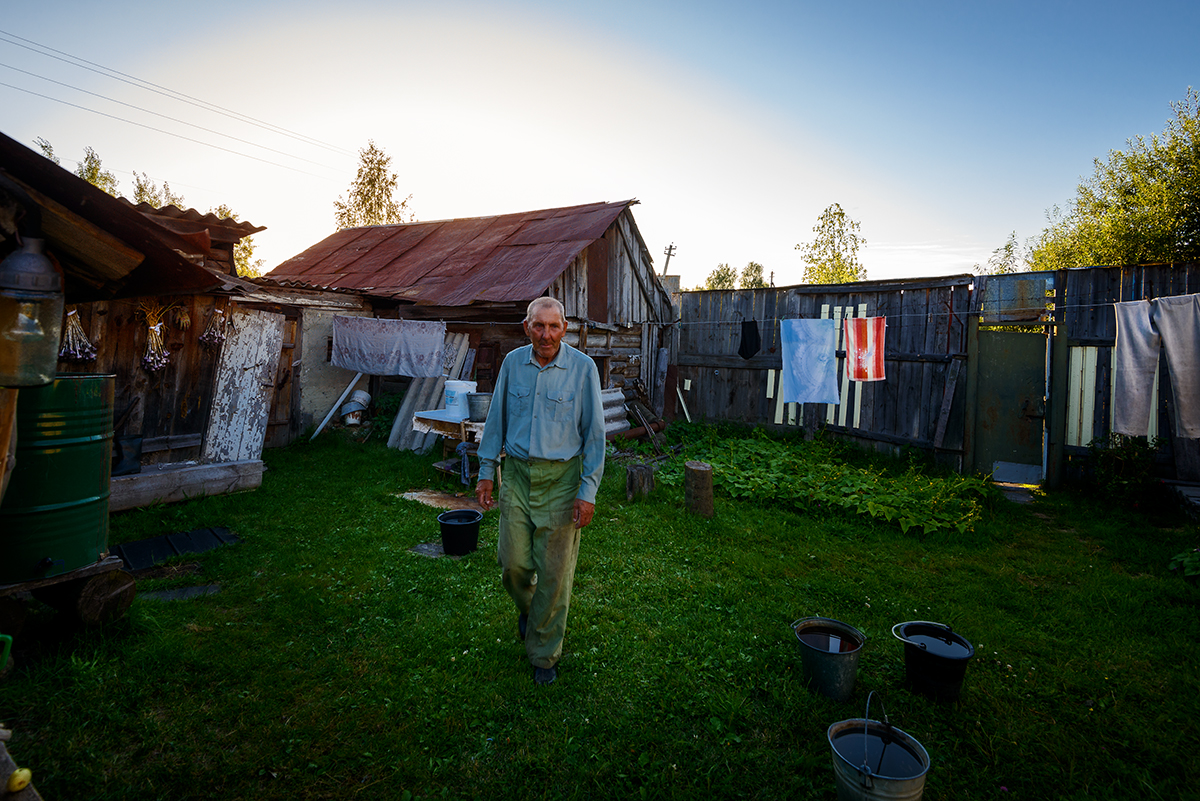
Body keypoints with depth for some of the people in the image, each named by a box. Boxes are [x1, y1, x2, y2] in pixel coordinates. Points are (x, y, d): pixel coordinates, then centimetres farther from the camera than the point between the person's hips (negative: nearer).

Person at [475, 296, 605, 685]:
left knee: (554, 573, 4)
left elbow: (594, 431, -6)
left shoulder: (582, 368, -8)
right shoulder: (513, 362, 2)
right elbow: (496, 419, 11)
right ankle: (527, 607, 41)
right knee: (513, 562, 6)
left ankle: (544, 653, 24)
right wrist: (486, 471, 8)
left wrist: (588, 490, -10)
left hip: (561, 478, -3)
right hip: (517, 474, 3)